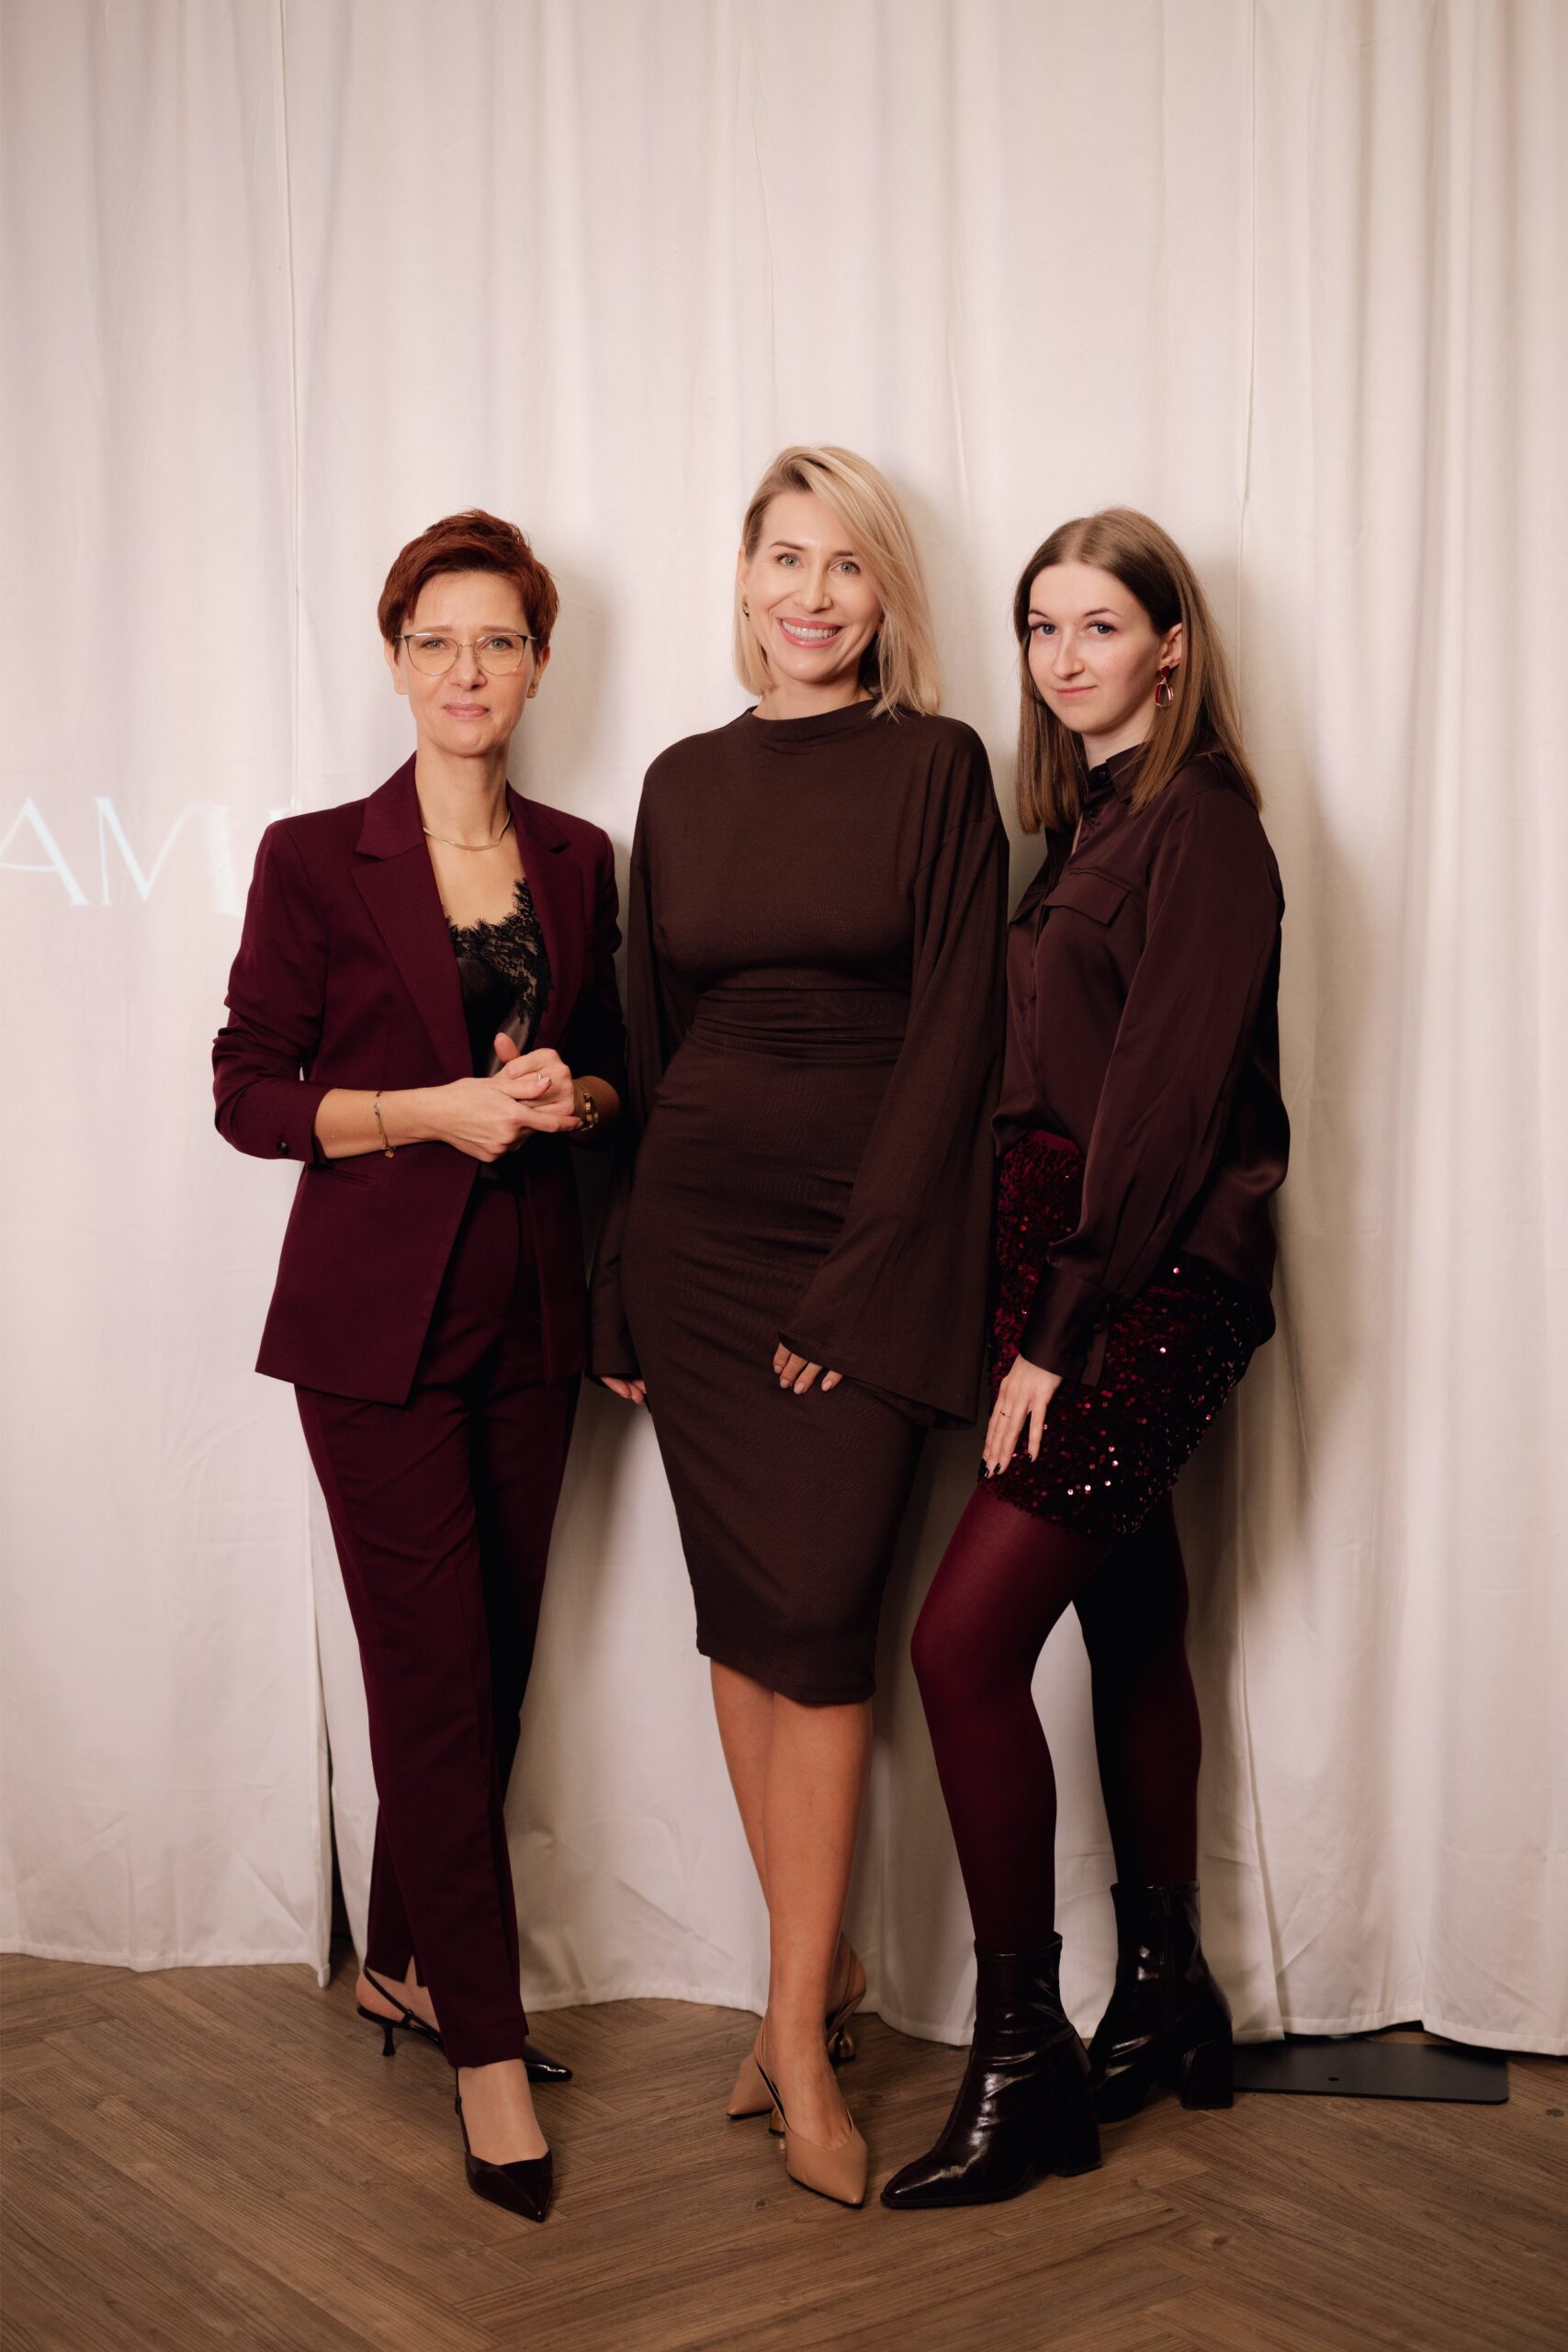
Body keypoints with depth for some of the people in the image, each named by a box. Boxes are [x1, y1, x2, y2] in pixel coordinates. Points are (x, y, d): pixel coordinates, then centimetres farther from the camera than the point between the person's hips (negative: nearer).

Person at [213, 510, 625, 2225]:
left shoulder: (576, 861, 9)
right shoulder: (316, 859, -3)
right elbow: (251, 1095, -5)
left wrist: (570, 1097, -6)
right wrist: (437, 1110, -17)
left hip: (530, 1308, 5)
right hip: (377, 1314, -4)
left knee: (491, 1662, 10)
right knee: (436, 1674, -3)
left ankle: (405, 1962, 30)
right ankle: (486, 2046, 7)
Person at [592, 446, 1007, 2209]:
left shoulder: (935, 767, -1)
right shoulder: (684, 781, 11)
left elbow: (955, 1032, -7)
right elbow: (643, 1036, 12)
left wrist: (856, 1277, -13)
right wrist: (617, 1285, 7)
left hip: (862, 1235, -4)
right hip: (694, 1228, 4)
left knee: (815, 1614, -7)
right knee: (741, 1615, 7)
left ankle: (797, 2027, 5)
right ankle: (818, 1967, 21)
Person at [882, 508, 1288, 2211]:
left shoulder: (1201, 824, -10)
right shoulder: (1078, 823, 15)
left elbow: (1166, 1097, -16)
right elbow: (1037, 1087, 12)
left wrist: (1061, 1333, -17)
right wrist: (1035, 1315, 5)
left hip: (1153, 1287, -8)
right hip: (1071, 1279, 8)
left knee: (964, 1638, -13)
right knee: (1132, 1621, 15)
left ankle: (1019, 2056, -1)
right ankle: (1164, 1997, 28)